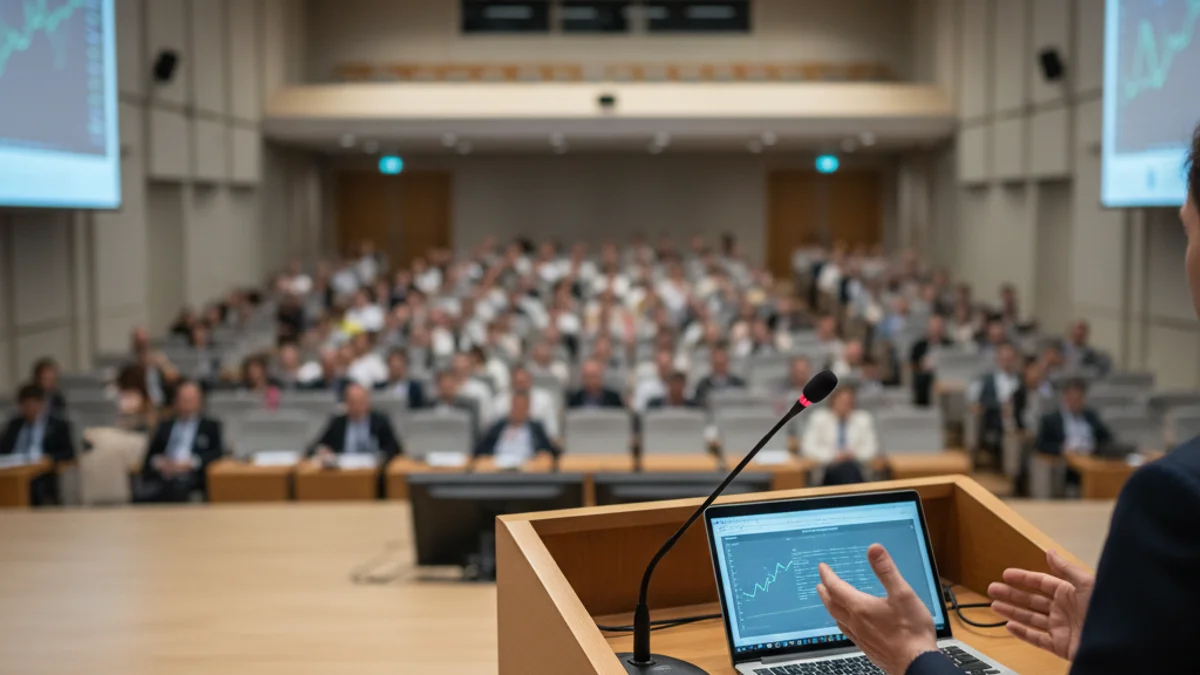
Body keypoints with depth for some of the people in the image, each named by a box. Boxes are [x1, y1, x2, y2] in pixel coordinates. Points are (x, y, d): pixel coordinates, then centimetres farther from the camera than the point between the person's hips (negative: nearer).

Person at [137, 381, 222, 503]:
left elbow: (218, 452, 4)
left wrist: (192, 462, -12)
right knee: (141, 497, -32)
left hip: (189, 480, -2)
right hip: (161, 479, 2)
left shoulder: (211, 426, 19)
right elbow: (150, 454, 20)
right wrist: (157, 461, -4)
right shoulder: (165, 426, 27)